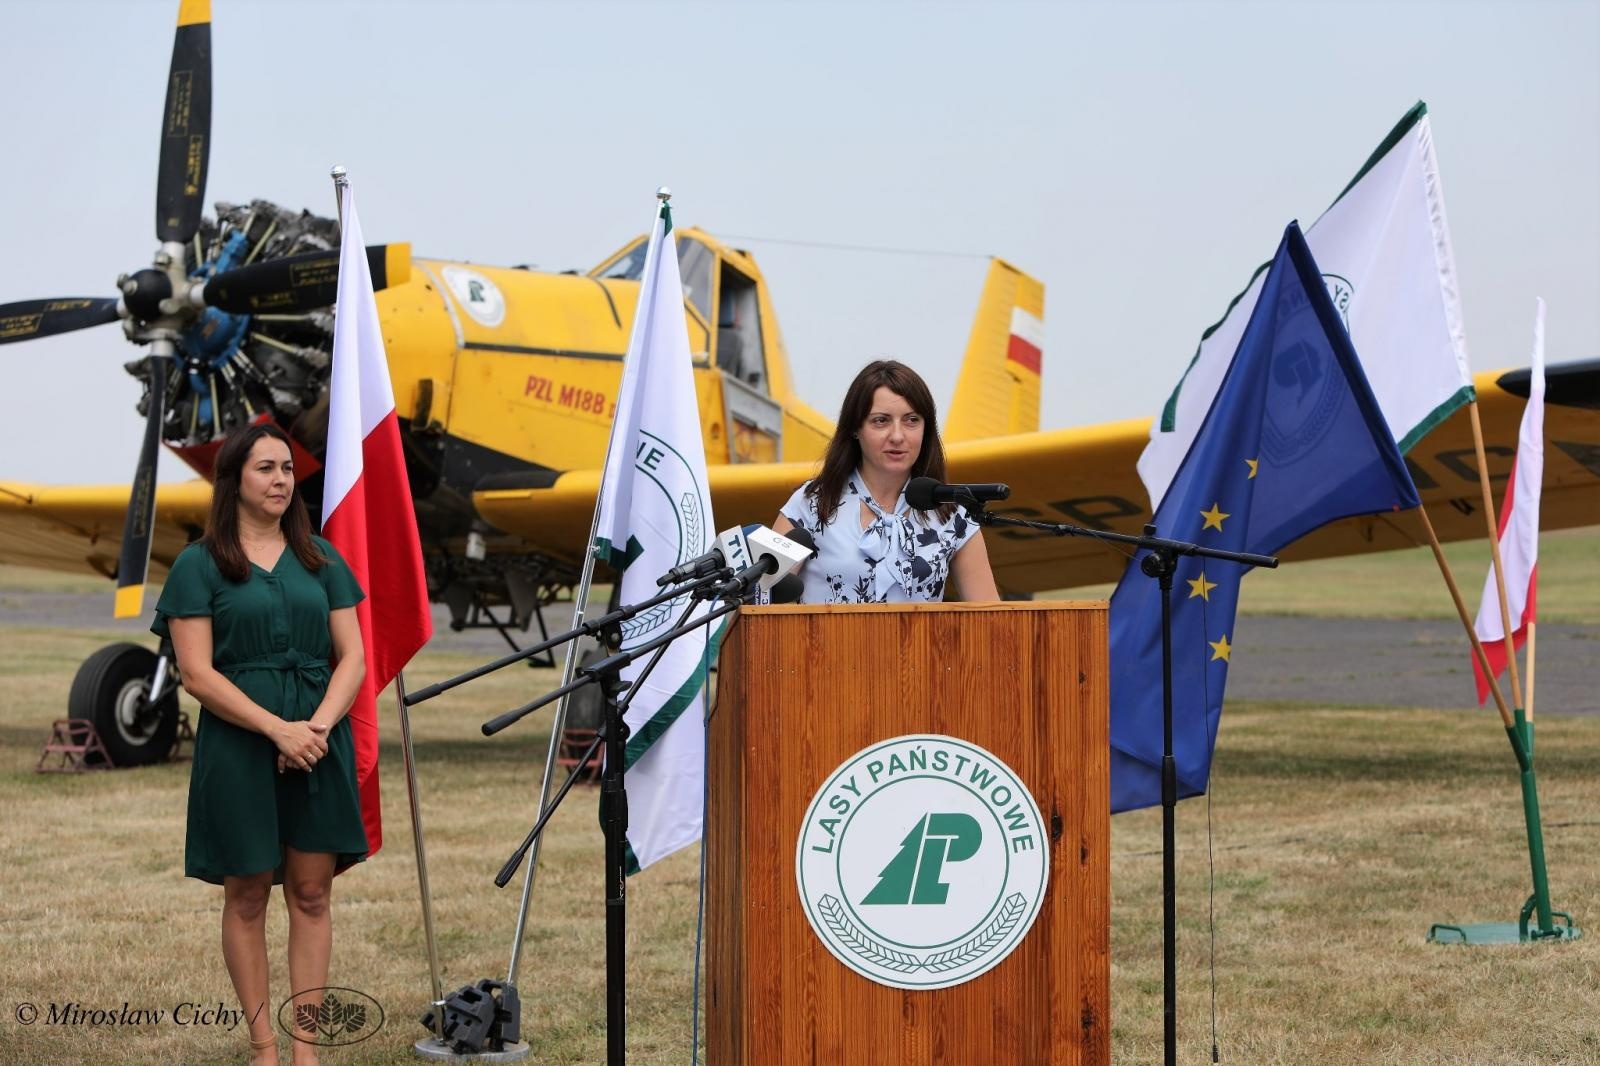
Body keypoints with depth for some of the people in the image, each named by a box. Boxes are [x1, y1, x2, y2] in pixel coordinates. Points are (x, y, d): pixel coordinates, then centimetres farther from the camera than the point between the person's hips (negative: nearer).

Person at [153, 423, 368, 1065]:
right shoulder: (199, 565, 0)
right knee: (247, 893, 2)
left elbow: (352, 659, 8)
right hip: (238, 746, -3)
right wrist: (278, 729, -16)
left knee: (312, 893, 2)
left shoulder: (321, 560, 12)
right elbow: (198, 675, -7)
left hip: (319, 742, 3)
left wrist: (318, 725, -10)